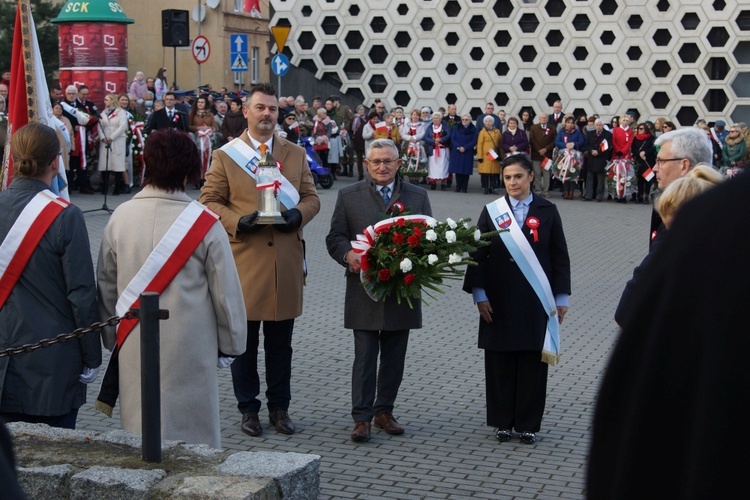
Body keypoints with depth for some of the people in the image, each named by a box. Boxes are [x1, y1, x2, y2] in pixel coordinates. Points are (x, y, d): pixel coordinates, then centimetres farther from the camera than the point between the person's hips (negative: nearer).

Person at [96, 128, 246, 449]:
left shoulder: (121, 217, -1)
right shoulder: (204, 223, -11)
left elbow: (106, 286, 8)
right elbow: (226, 290, -5)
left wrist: (112, 338, 21)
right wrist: (229, 345, 8)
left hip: (134, 352, 4)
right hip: (190, 350, -3)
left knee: (139, 435, 13)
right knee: (193, 437, 7)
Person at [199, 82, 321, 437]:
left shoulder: (296, 154, 12)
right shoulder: (225, 156, 3)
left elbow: (311, 197, 13)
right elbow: (210, 201, 1)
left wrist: (298, 215, -10)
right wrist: (238, 222, -16)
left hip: (286, 260, 2)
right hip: (243, 259, -2)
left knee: (280, 342, 10)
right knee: (244, 341, 5)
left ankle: (279, 407, 21)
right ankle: (248, 408, 17)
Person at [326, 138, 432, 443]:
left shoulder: (418, 196, 8)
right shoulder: (349, 196, 4)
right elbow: (335, 238, 3)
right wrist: (349, 255, -17)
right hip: (364, 290, -2)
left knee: (394, 358, 10)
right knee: (365, 357, -2)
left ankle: (384, 411, 23)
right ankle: (361, 417, 3)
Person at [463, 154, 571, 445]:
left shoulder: (547, 212, 2)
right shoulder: (492, 211, 3)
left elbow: (560, 257, 4)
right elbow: (478, 254, 2)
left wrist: (561, 298, 1)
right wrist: (479, 294, -5)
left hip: (536, 301, 0)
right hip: (500, 301, 0)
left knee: (533, 363, 3)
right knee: (500, 363, 5)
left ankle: (528, 424, 14)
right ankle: (502, 422, 17)